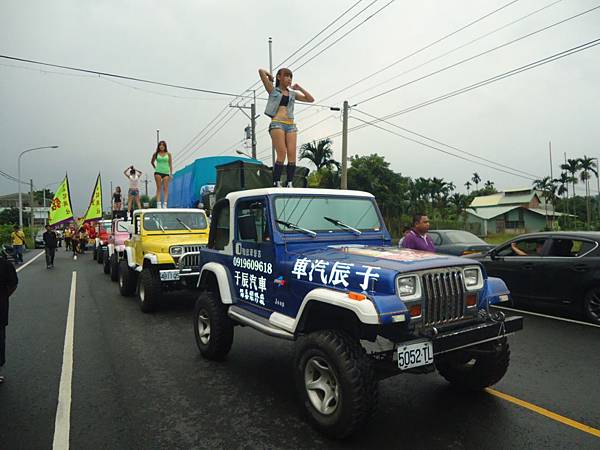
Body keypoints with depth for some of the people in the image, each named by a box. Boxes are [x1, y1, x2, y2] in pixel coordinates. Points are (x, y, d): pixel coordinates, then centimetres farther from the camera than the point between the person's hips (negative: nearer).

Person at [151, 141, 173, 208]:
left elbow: (170, 164, 6)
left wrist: (171, 173, 0)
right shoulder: (156, 154, 8)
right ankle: (158, 203, -6)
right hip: (158, 172, 0)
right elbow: (152, 162, 23)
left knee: (165, 188, -5)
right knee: (159, 188, -4)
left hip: (166, 172, 0)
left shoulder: (168, 154, 6)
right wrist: (155, 168, 15)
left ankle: (165, 204, -8)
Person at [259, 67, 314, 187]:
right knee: (282, 154, -17)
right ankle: (276, 183, -14)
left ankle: (289, 184, -7)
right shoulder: (273, 90, 12)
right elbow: (261, 71, 4)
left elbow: (311, 99, 23)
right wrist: (269, 76, 22)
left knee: (292, 155, -8)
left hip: (291, 125, 4)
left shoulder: (292, 94, 23)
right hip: (277, 124, -4)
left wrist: (299, 88, 19)